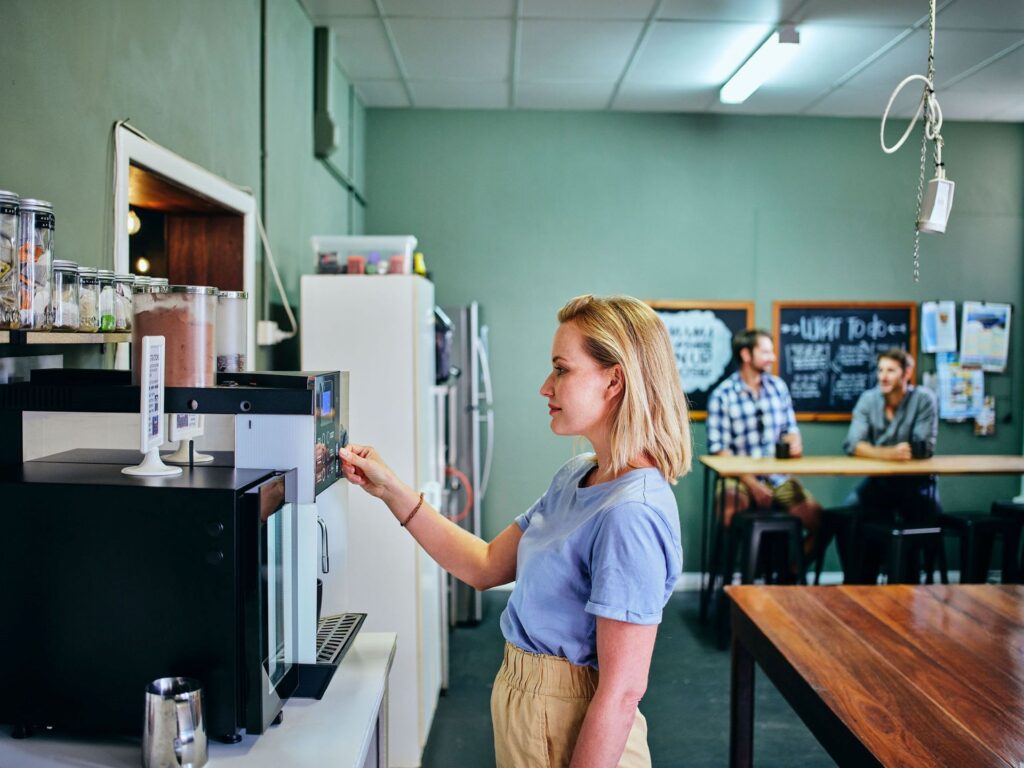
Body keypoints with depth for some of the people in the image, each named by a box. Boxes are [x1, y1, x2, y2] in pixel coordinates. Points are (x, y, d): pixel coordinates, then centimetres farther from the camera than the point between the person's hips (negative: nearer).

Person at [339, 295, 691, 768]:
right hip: (524, 704, 8)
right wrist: (390, 490, 2)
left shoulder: (632, 514, -27)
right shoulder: (575, 476, 1)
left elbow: (622, 691, -26)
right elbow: (486, 566, 7)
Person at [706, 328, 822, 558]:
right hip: (740, 476, -5)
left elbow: (789, 428, 17)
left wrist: (794, 441, -8)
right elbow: (719, 449, -10)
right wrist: (752, 484, -17)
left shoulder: (778, 386, 9)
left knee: (817, 519, -13)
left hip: (778, 476, 5)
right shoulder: (722, 395, -7)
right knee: (729, 521, -32)